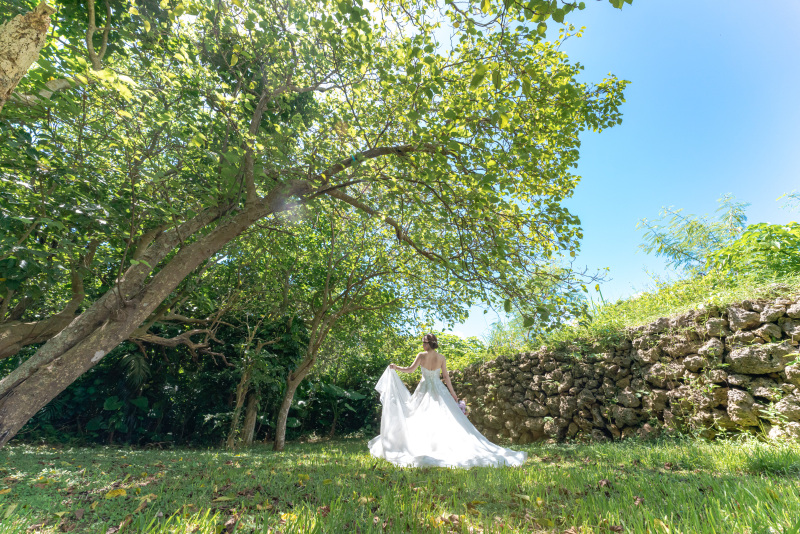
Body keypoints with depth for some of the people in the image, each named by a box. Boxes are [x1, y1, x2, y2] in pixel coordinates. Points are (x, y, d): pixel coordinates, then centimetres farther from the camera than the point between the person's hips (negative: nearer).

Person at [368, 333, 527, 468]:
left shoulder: (421, 355, -9)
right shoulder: (441, 358, -2)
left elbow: (410, 369, -8)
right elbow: (446, 376, 0)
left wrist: (396, 368, 6)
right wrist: (452, 392, 9)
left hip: (425, 390, -2)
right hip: (439, 390, 2)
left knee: (421, 418, 8)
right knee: (447, 419, 7)